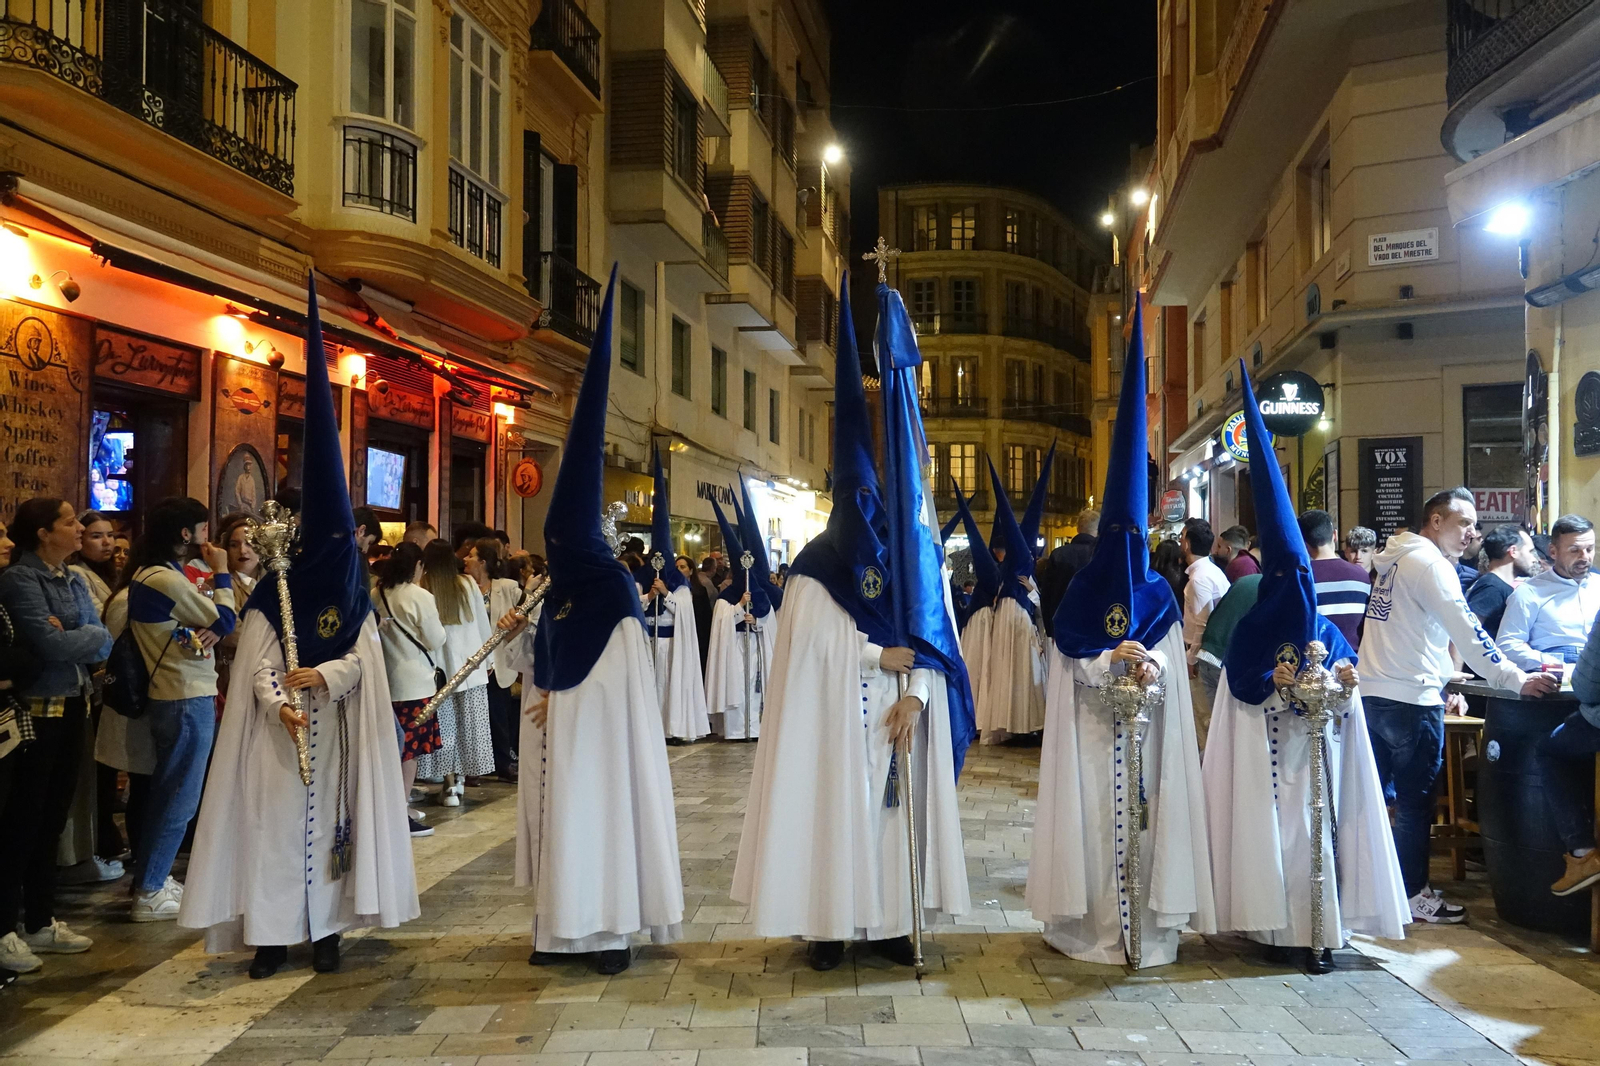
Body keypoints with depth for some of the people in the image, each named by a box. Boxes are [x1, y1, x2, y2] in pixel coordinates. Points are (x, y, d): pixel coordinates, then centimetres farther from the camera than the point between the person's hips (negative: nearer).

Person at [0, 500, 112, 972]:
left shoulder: (73, 580, 12)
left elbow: (104, 643, 6)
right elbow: (50, 644, -21)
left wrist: (72, 637, -12)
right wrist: (88, 635, -5)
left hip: (73, 707, 7)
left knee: (53, 817, 14)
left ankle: (40, 922, 24)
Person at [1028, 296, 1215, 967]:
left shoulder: (1158, 595, 7)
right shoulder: (1080, 594, 0)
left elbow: (1172, 655, 3)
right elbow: (1069, 660, -6)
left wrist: (1151, 666, -18)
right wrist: (1112, 659, -22)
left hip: (1148, 724, 2)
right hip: (1090, 729, -2)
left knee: (1146, 808, 2)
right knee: (1092, 814, -2)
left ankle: (1147, 920, 8)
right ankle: (1087, 920, 5)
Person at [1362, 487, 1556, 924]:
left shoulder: (1397, 560, 17)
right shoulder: (1430, 564, -11)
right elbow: (1467, 632, -20)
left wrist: (1442, 678, 25)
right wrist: (1516, 680, -21)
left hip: (1374, 693, 9)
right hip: (1410, 699, -9)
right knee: (1415, 803, 1)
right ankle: (1413, 895, 9)